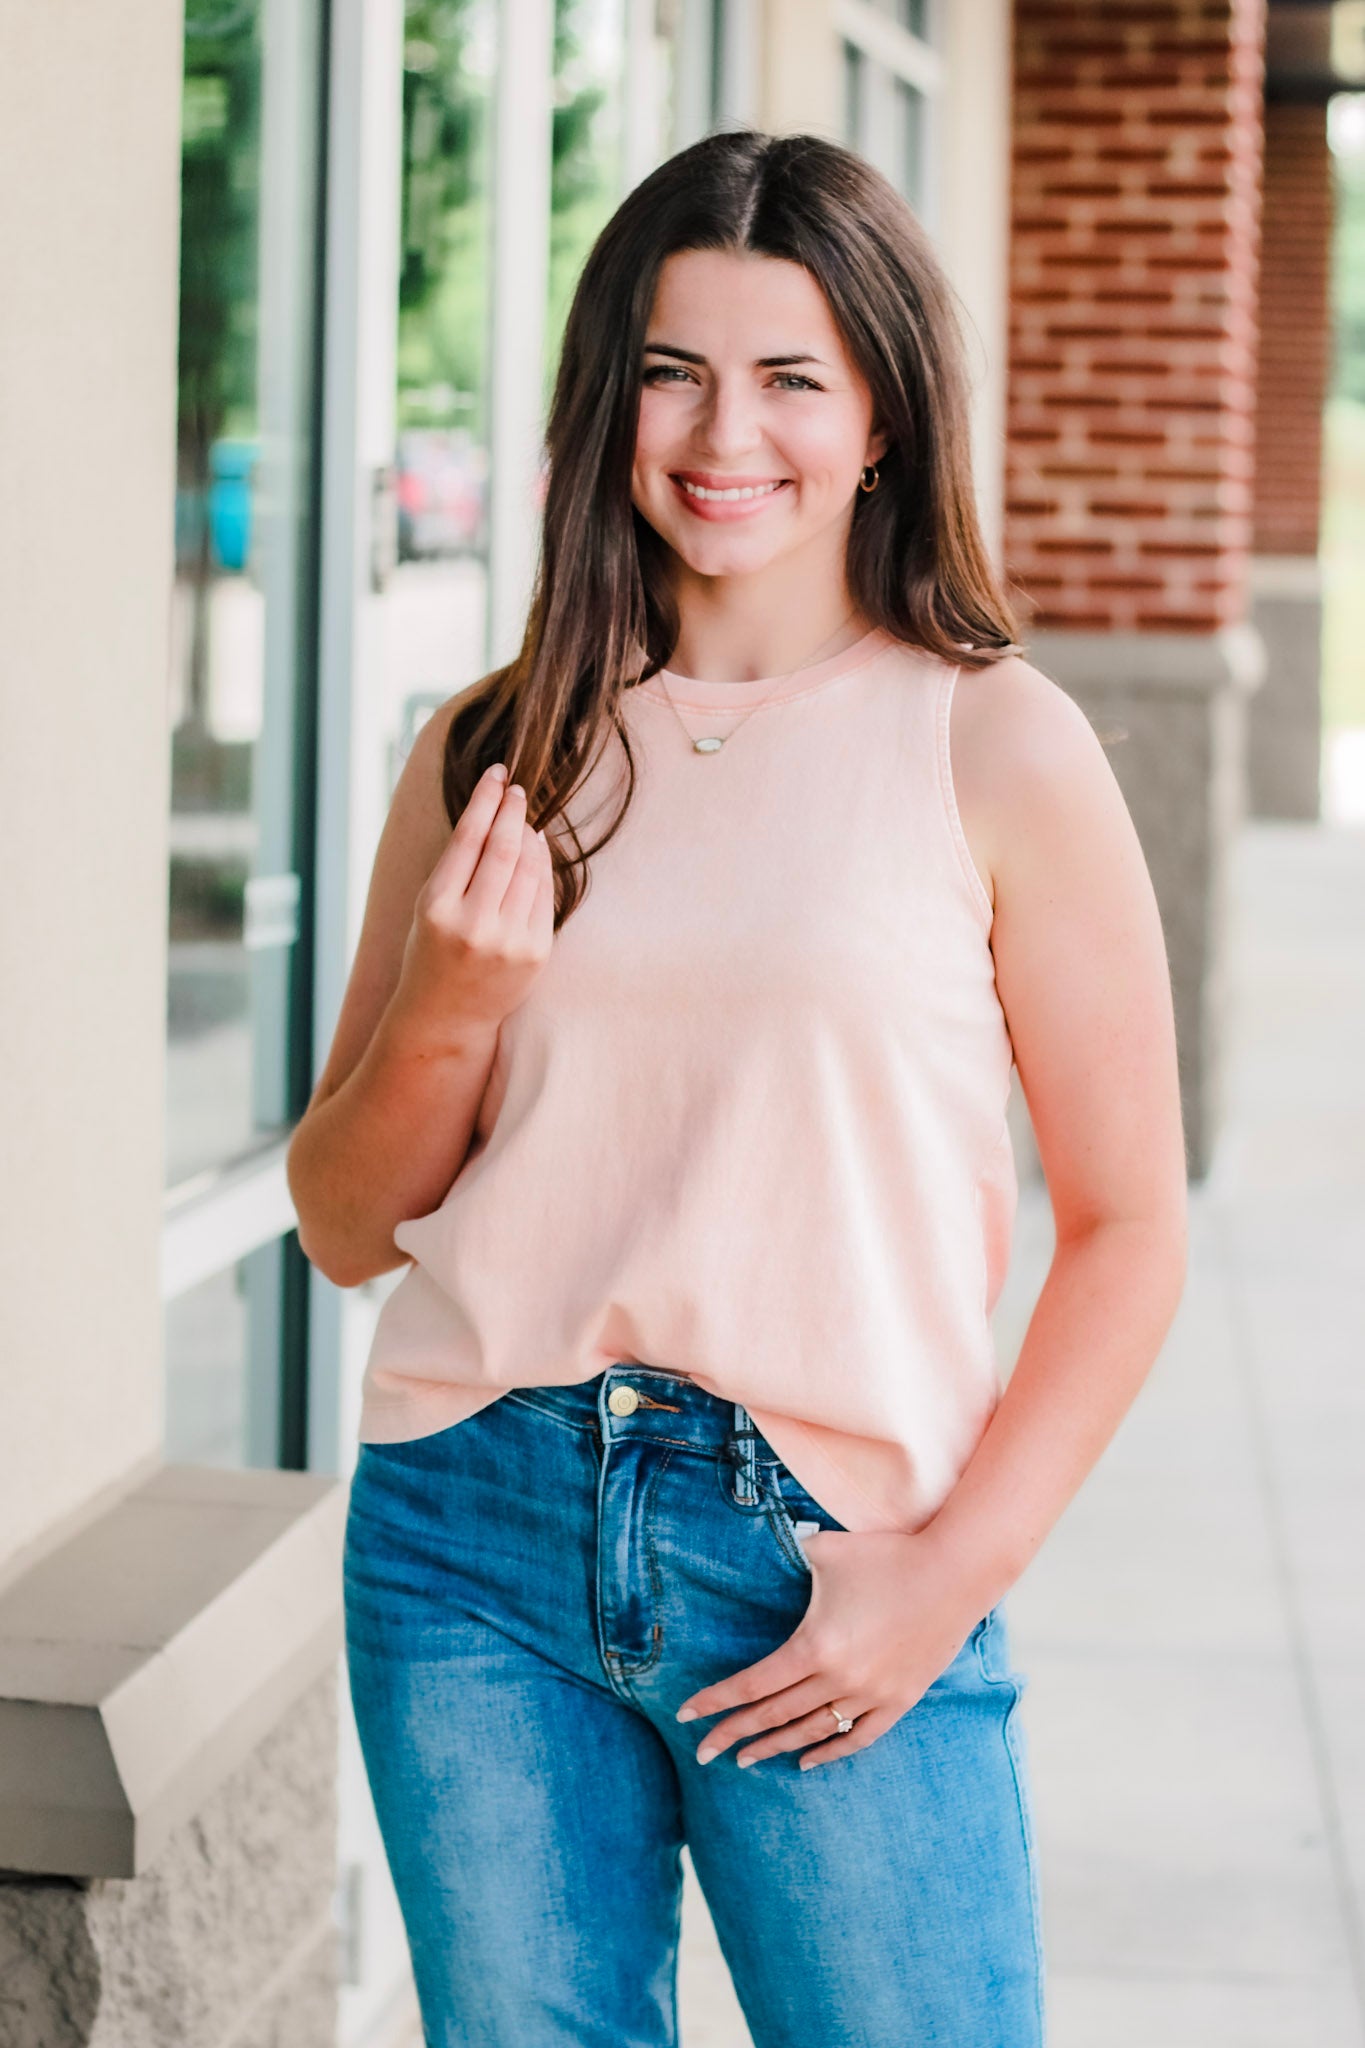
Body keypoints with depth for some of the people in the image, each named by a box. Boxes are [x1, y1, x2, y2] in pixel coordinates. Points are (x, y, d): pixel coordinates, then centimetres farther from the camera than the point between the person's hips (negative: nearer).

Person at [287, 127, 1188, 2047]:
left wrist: (958, 1567, -9)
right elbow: (346, 1230, 11)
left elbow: (1127, 1226, -1)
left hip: (827, 1559, -3)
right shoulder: (495, 754, 7)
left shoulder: (994, 748, -2)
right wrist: (453, 1009, -7)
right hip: (477, 1533, 3)